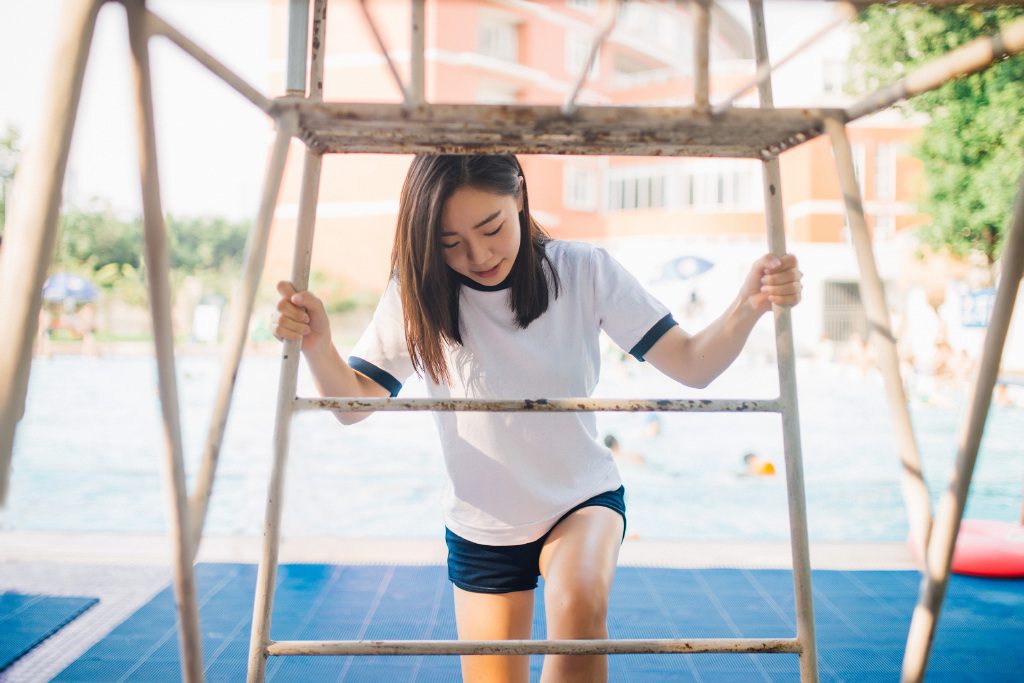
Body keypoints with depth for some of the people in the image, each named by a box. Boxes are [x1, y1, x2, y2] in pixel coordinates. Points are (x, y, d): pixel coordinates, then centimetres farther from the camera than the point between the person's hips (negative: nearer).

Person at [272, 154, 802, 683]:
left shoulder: (585, 272, -14)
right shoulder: (416, 293, -13)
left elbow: (690, 365, -14)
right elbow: (352, 403, -9)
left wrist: (749, 306, -33)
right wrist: (316, 345, -29)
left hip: (583, 500, -1)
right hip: (481, 528, 2)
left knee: (579, 604, -33)